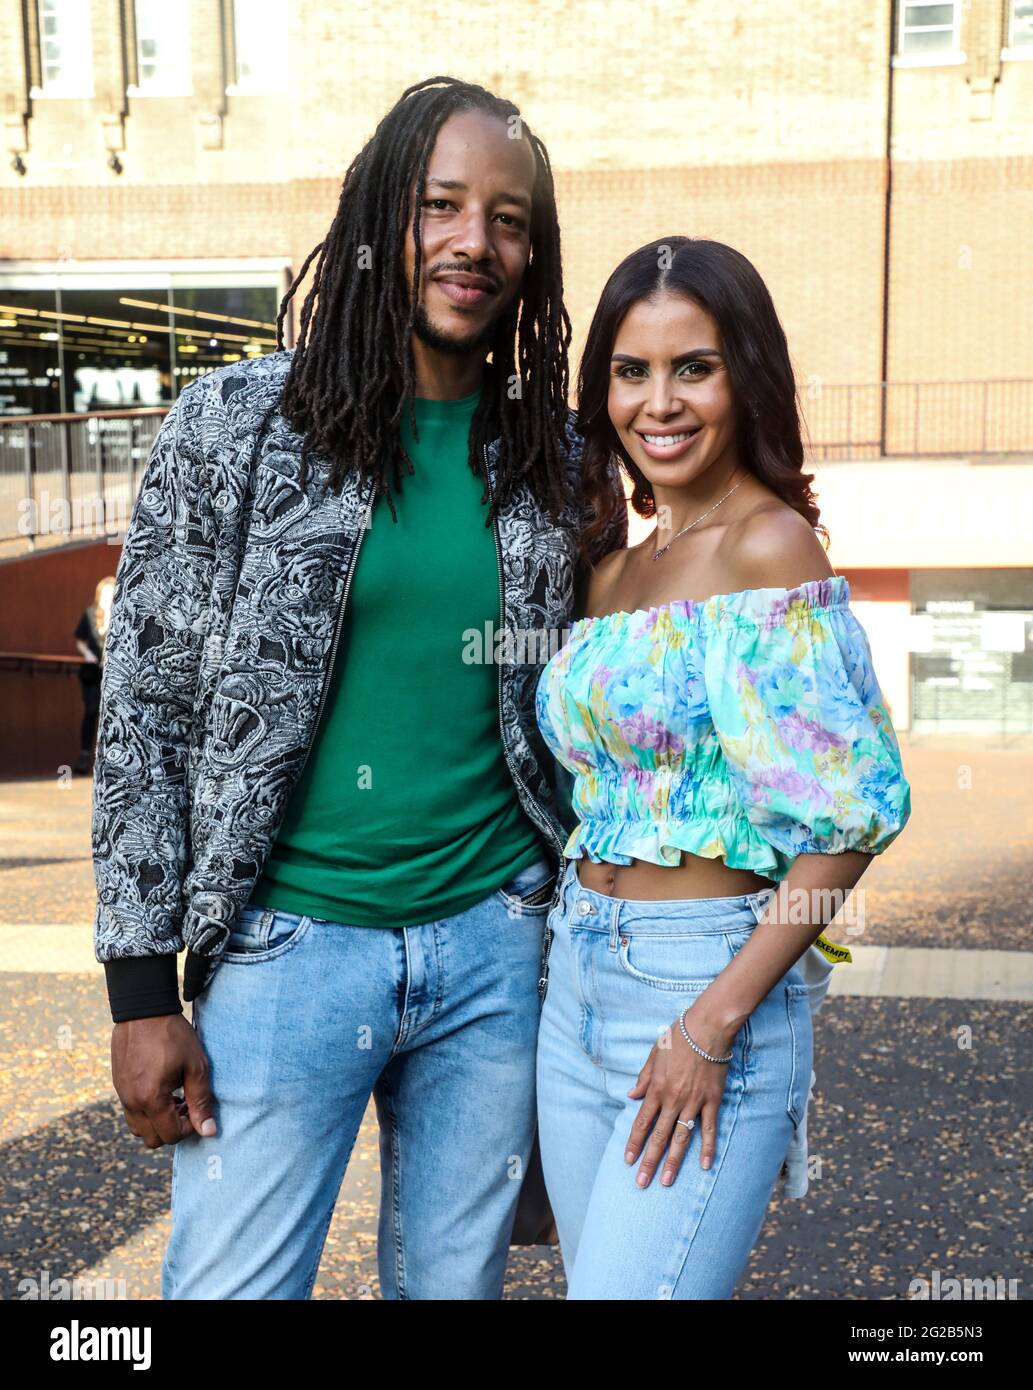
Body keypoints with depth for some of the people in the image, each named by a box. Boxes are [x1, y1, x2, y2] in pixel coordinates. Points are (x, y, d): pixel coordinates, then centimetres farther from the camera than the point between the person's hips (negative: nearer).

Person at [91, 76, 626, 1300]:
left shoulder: (557, 460, 4)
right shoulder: (236, 425, -5)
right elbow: (144, 709, -4)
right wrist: (142, 989, -6)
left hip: (492, 947, 3)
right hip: (289, 944, -2)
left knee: (453, 1282, 16)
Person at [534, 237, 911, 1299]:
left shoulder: (768, 547, -12)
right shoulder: (614, 572, 11)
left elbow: (857, 810, -18)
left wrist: (715, 1022, -18)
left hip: (709, 982, -7)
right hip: (579, 978, 8)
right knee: (593, 1277, 16)